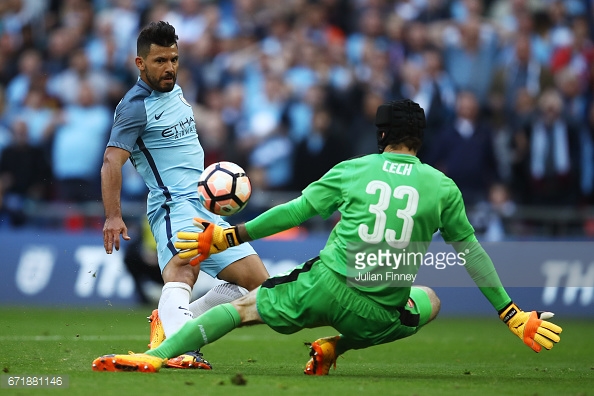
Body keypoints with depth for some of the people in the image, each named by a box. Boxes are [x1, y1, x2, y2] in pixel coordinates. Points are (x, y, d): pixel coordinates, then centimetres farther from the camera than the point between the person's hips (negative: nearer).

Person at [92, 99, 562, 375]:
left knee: (244, 307, 17)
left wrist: (228, 237, 11)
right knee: (431, 300, 32)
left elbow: (296, 211, 4)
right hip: (379, 315, 0)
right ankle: (337, 347, 12)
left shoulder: (352, 170, 5)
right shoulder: (442, 187, 6)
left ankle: (153, 357, -3)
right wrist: (512, 314, 20)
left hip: (324, 286, 0)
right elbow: (470, 250, 11)